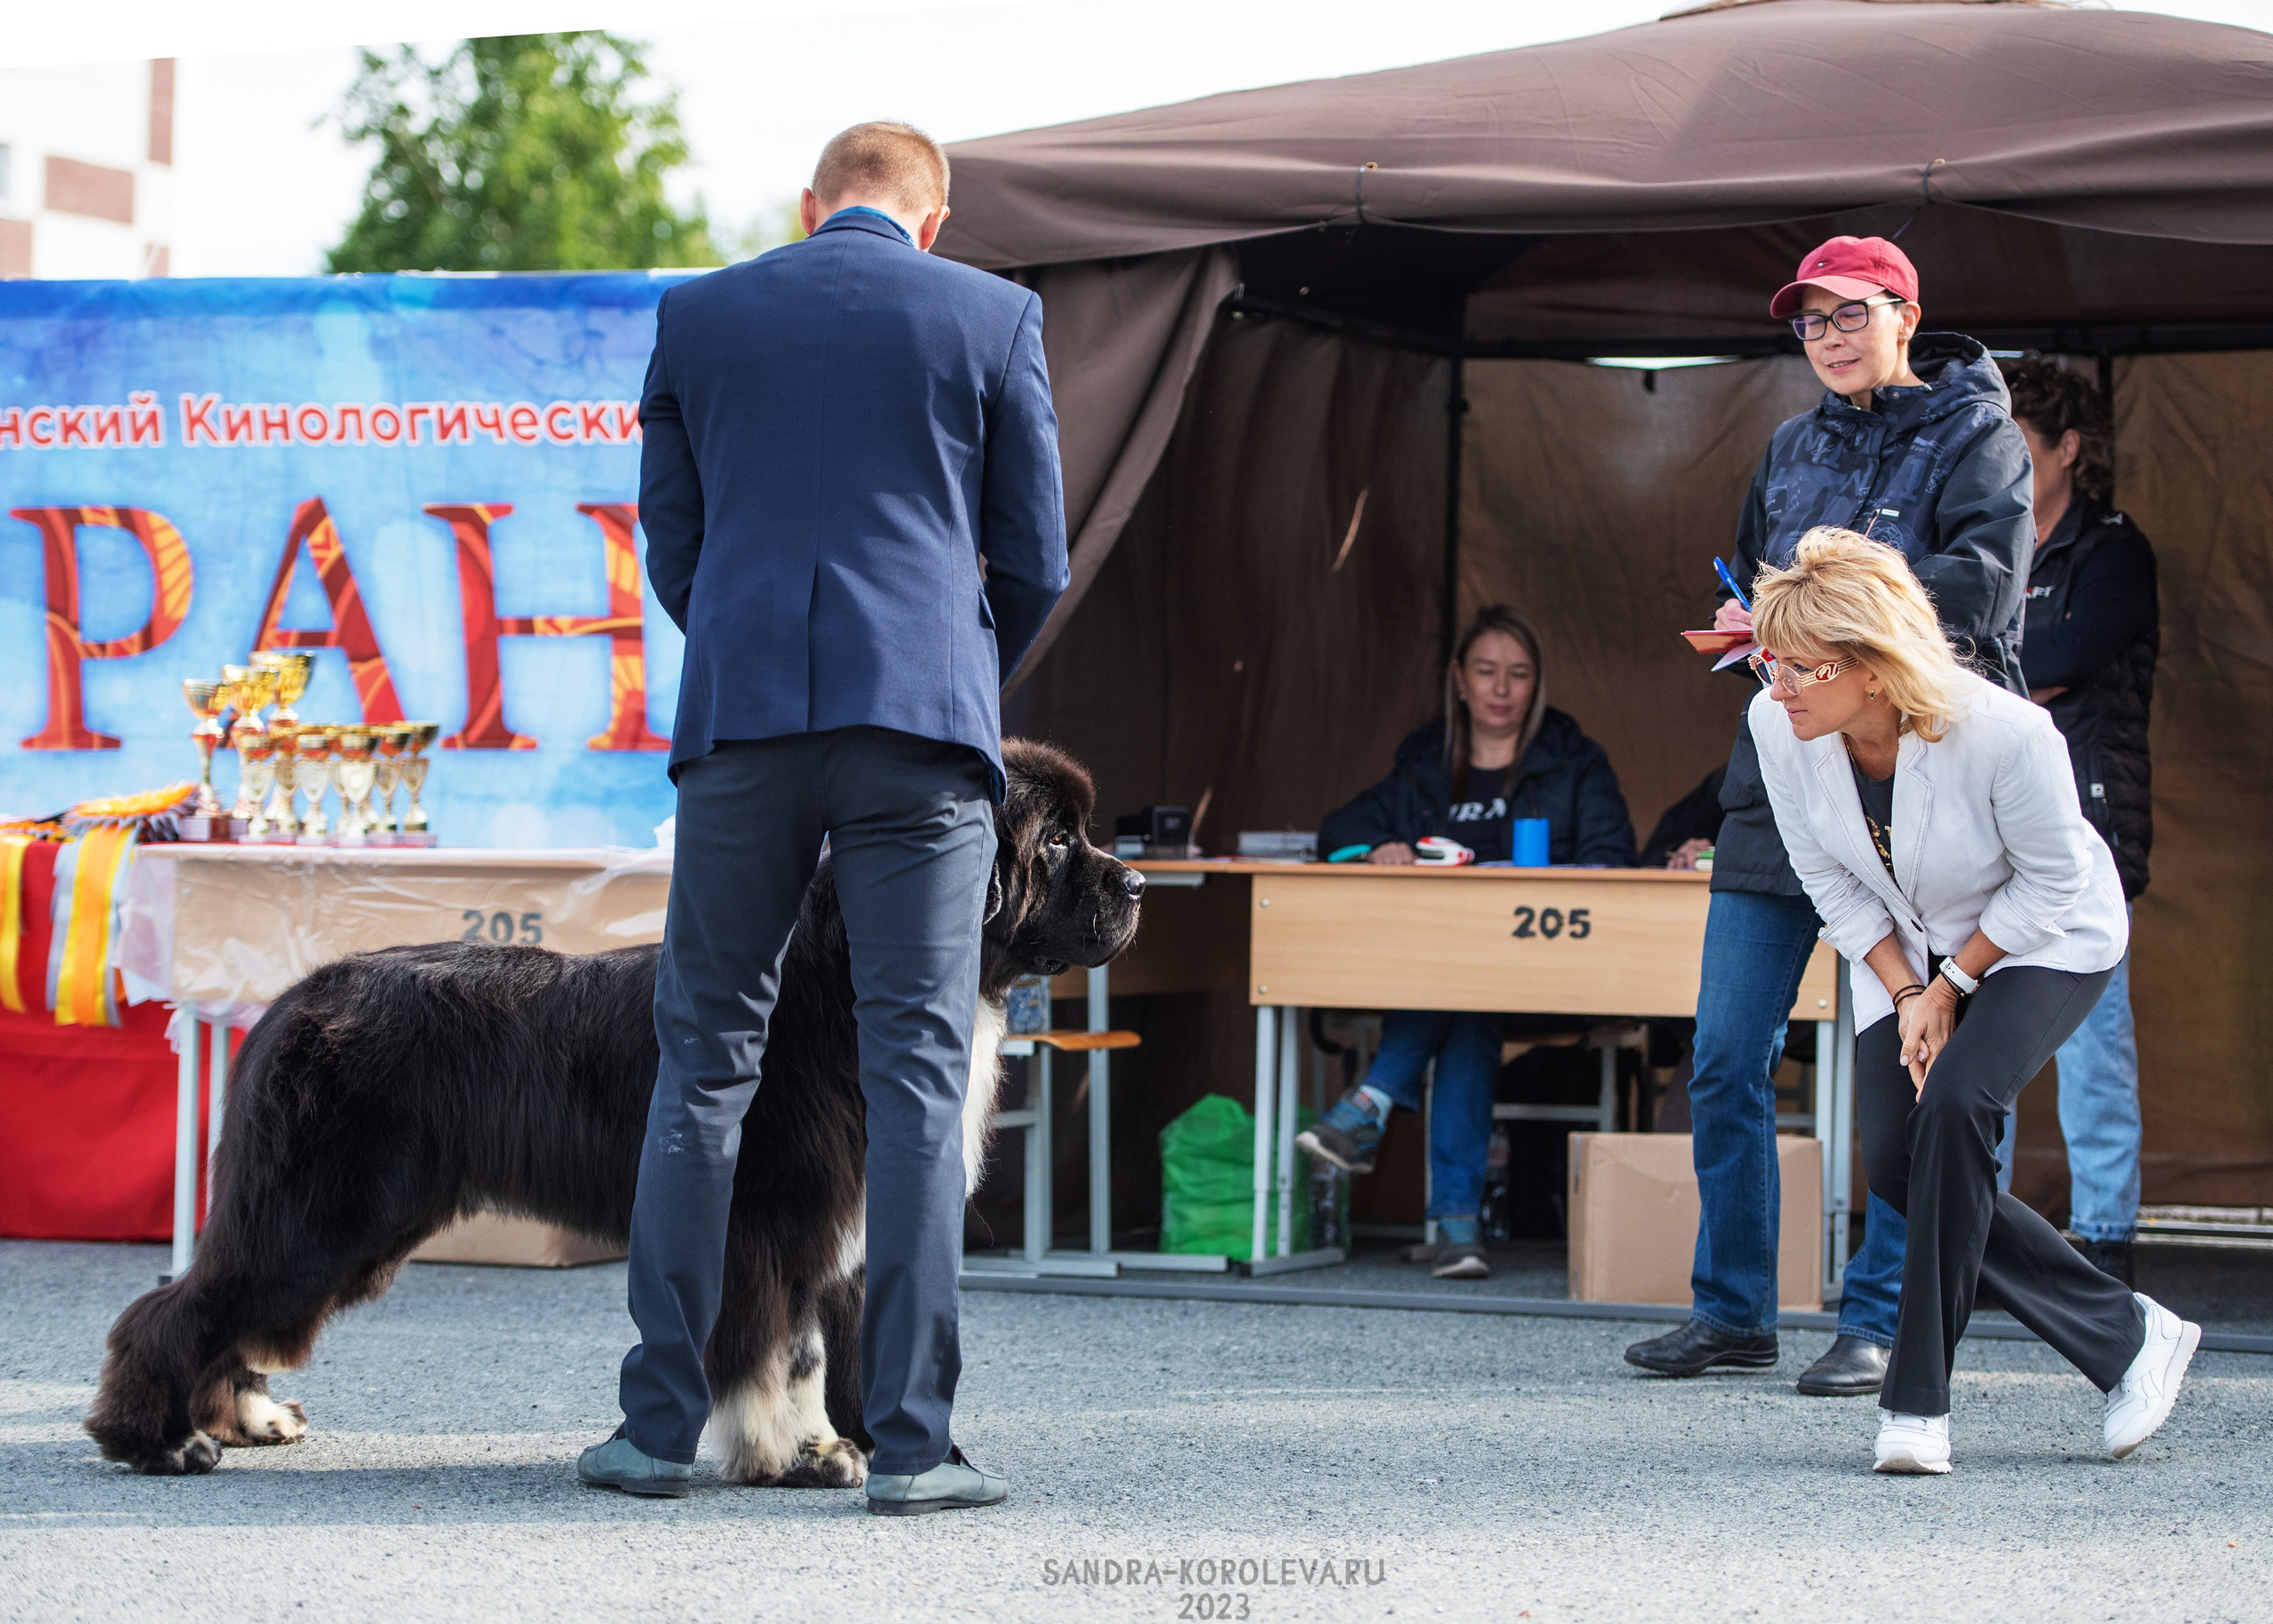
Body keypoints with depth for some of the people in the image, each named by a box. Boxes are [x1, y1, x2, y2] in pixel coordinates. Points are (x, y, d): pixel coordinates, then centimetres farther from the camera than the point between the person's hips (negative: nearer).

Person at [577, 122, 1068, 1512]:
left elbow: (673, 553, 13)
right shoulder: (994, 316, 6)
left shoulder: (697, 317, 11)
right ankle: (910, 1439, -5)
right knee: (918, 1073, -1)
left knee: (705, 1061, 9)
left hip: (741, 720, 2)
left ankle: (662, 1424, 9)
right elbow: (1035, 563, 8)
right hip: (924, 723, -1)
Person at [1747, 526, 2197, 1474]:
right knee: (1894, 1161, -10)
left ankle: (1917, 1400, -19)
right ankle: (2128, 1338, 5)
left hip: (2046, 940, -5)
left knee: (1953, 1104, -28)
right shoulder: (1780, 728, -22)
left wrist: (1950, 988, -15)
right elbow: (1831, 881, -6)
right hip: (1903, 949, 5)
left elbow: (2053, 882, -19)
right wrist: (1905, 994, -13)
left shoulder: (2005, 734, -35)